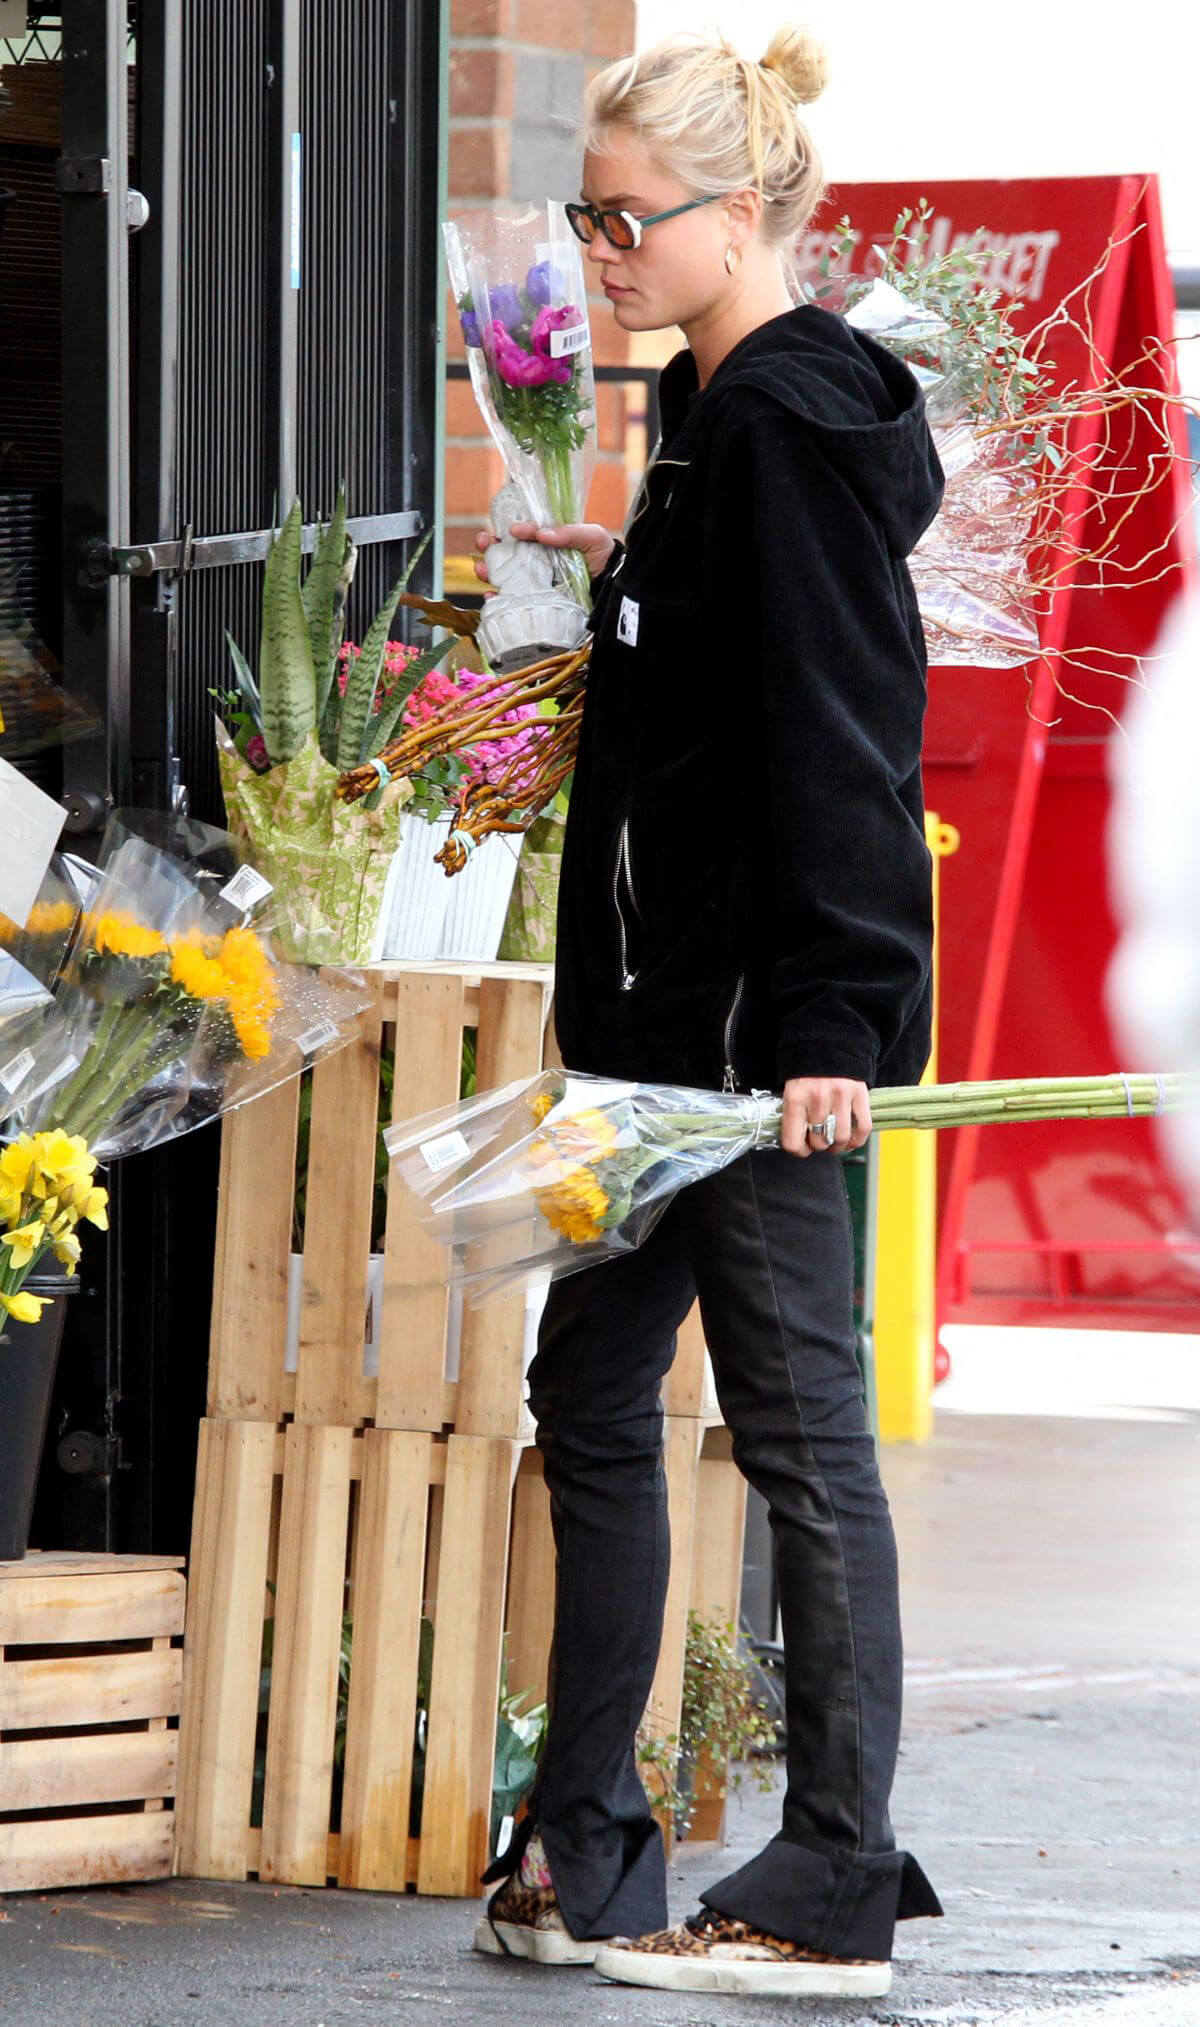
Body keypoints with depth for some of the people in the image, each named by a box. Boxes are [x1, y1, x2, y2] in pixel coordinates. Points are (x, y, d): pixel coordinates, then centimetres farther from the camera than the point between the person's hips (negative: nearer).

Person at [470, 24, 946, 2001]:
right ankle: (583, 1859, 20)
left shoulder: (799, 417, -14)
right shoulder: (713, 411, 15)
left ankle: (834, 1895, 0)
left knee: (798, 1423, -5)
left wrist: (828, 1020, -23)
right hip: (666, 1007, 10)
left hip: (762, 1005, -10)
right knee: (591, 1394, 13)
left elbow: (842, 732, -20)